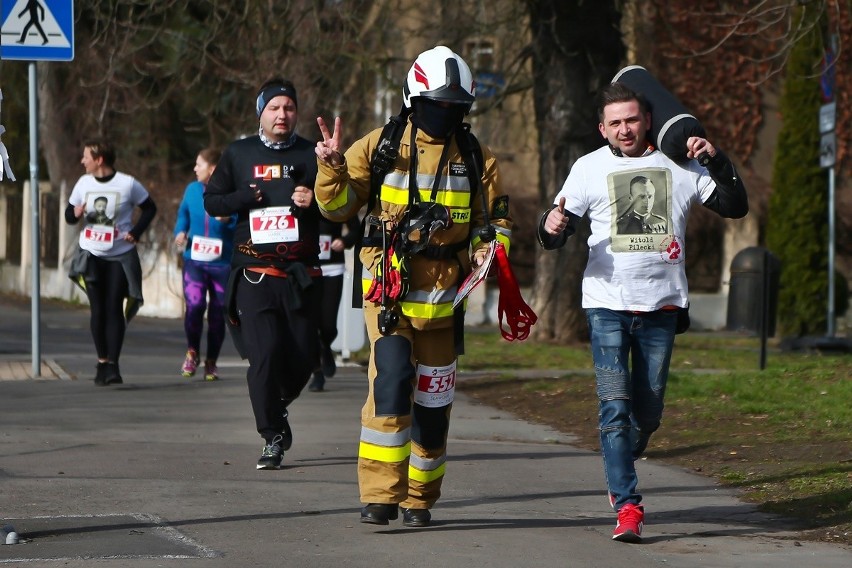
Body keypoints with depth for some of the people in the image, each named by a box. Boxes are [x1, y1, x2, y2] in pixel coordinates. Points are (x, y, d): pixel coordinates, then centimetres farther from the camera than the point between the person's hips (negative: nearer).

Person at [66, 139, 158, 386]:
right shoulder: (83, 183, 3)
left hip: (120, 256, -3)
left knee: (114, 309, -7)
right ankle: (102, 361, 11)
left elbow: (149, 208, 5)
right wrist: (75, 213, -13)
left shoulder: (128, 184, -7)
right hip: (91, 255, 3)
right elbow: (69, 214, 11)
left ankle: (113, 365, -7)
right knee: (98, 310, 1)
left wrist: (135, 232, -7)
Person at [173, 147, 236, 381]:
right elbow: (183, 214, 21)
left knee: (217, 313, 6)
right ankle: (192, 353, 7)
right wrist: (180, 231, 3)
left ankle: (211, 362, 23)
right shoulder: (192, 190, 5)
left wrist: (229, 220, -26)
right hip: (195, 259, 2)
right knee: (194, 305, -16)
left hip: (223, 263, -2)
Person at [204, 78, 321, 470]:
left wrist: (315, 202, -13)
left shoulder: (312, 155, 9)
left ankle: (278, 406, 32)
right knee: (264, 354, -12)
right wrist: (246, 197, -7)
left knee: (304, 356, 1)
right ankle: (272, 438, -3)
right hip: (254, 274, -1)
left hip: (301, 272, 1)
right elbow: (212, 201, 12)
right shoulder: (238, 154, 10)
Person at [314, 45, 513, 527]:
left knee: (433, 401, 7)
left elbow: (496, 220, 15)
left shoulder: (477, 160, 8)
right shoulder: (379, 147, 2)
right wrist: (334, 168, -16)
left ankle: (419, 498, 23)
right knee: (392, 380, -21)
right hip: (390, 288, -3)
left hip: (444, 297, 3)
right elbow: (338, 207, 3)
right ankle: (380, 494, -19)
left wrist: (489, 249, -6)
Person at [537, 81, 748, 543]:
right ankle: (628, 507, -13)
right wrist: (553, 226, -22)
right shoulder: (589, 168, 4)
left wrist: (717, 162, -10)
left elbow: (735, 207, 5)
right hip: (607, 302, -2)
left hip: (661, 304, 2)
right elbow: (555, 235, 2)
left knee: (648, 410, 8)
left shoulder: (678, 165, 6)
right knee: (615, 406, -13)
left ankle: (620, 469, 36)